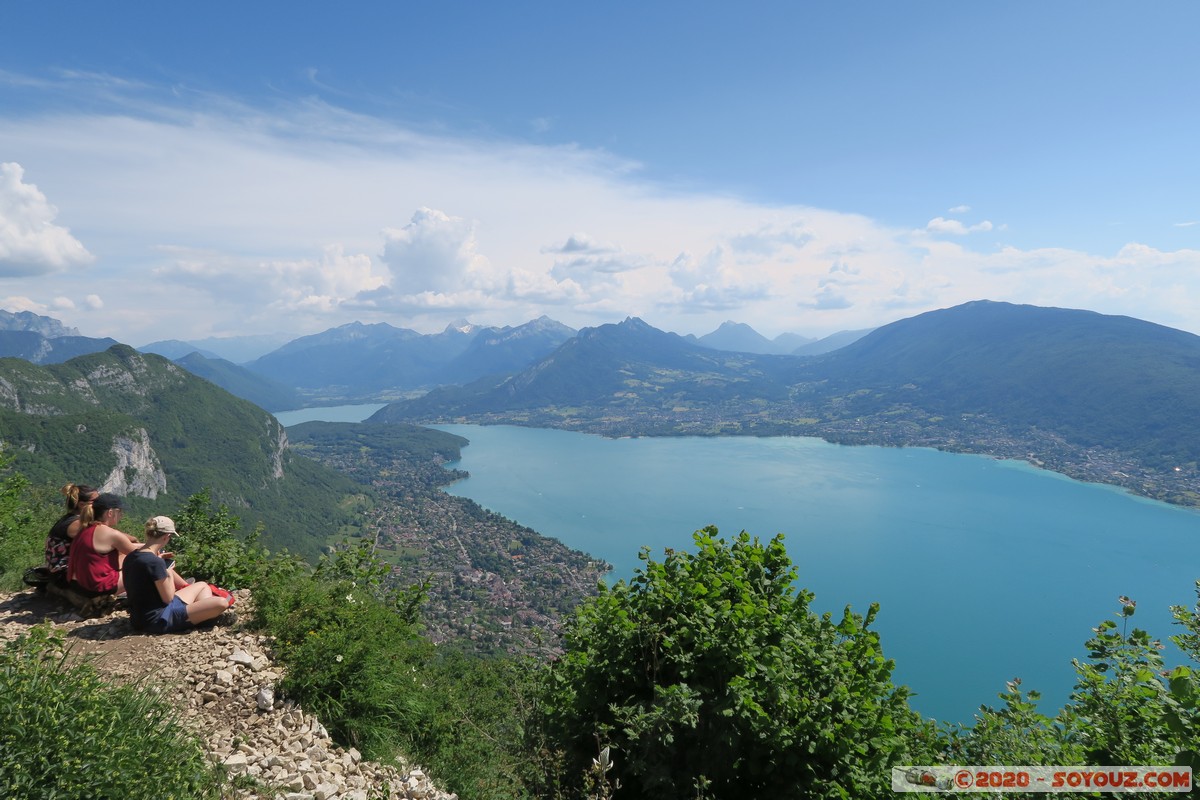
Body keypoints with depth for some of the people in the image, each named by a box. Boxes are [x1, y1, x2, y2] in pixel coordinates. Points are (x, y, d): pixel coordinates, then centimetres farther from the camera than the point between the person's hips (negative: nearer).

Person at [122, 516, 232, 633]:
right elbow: (168, 598, -17)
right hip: (159, 621, -10)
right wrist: (169, 572, -3)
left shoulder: (130, 558, 3)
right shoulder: (155, 562, -24)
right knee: (221, 603, -18)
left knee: (202, 585, 24)